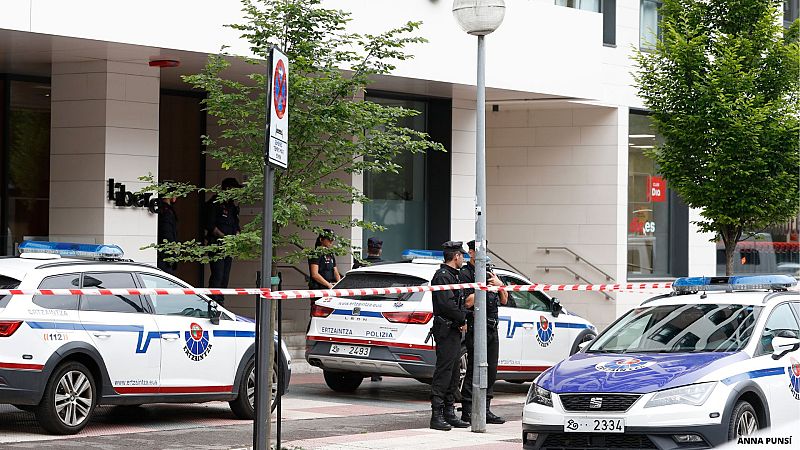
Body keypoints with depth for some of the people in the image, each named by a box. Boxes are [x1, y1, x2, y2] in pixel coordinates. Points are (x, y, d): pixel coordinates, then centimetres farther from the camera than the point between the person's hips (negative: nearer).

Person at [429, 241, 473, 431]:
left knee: (453, 374, 13)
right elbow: (446, 303, -22)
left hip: (454, 331, 11)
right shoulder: (443, 276, -13)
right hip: (446, 330, -11)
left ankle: (449, 413, 18)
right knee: (443, 372, -11)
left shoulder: (452, 275, 21)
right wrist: (462, 319, -12)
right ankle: (437, 416, -11)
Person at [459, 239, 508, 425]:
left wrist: (500, 285, 3)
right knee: (474, 371, -8)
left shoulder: (488, 272, 20)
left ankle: (485, 410, 14)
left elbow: (504, 300, 20)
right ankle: (467, 411, -5)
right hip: (476, 327, -8)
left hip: (492, 328, 8)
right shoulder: (465, 274, -4)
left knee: (491, 371, 9)